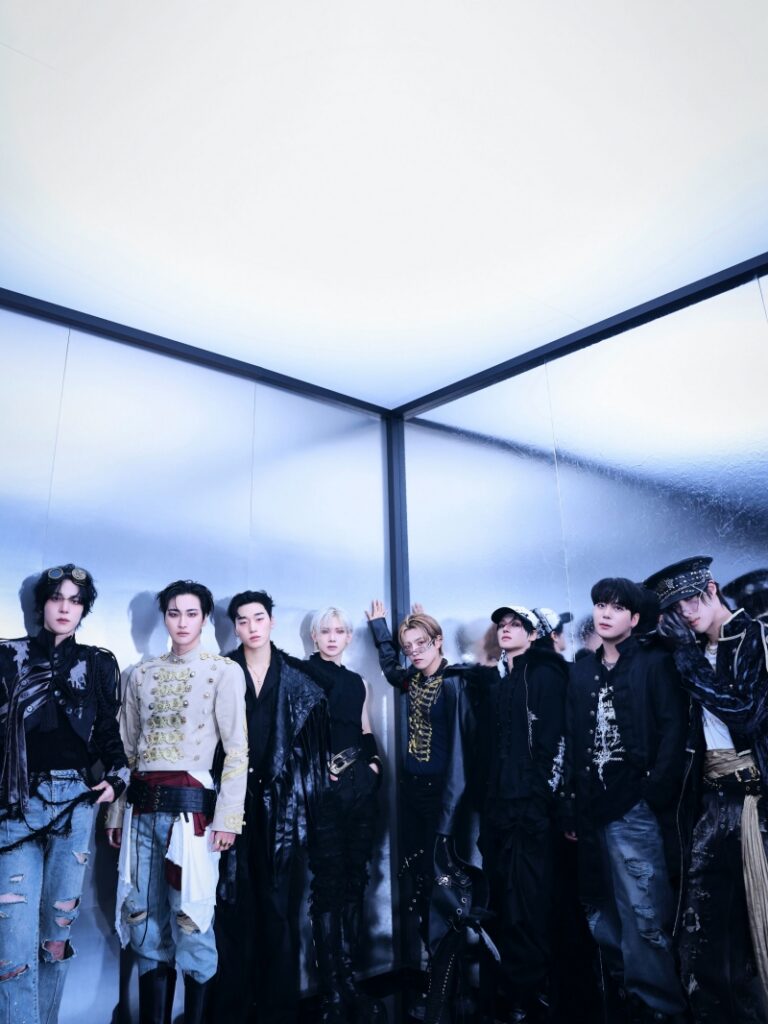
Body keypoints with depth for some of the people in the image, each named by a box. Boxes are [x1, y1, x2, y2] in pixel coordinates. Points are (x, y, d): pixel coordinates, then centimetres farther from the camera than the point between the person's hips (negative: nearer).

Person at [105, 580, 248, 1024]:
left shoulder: (225, 671, -3)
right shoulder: (142, 675, 11)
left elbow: (237, 749, -6)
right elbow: (127, 748, 15)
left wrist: (228, 816, -11)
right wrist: (116, 812, 13)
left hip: (190, 804, -4)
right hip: (142, 807, 5)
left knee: (191, 925, 2)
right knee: (146, 925, 13)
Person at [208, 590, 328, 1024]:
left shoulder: (297, 675, 4)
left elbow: (312, 740, 3)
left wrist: (309, 799, -3)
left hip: (281, 800, 0)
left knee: (280, 902, 6)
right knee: (235, 901, 5)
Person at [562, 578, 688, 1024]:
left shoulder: (655, 663, -1)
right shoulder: (582, 670, 12)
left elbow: (673, 730, -8)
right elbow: (573, 740, 10)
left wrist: (656, 793, -16)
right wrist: (572, 803, 6)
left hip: (635, 807, -5)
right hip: (593, 808, 6)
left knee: (645, 912, -3)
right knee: (603, 911, 15)